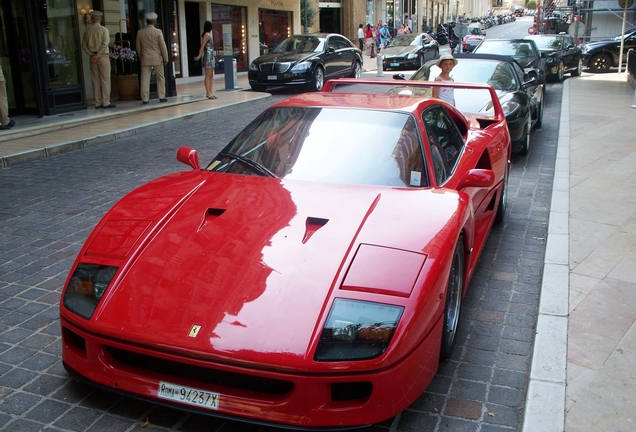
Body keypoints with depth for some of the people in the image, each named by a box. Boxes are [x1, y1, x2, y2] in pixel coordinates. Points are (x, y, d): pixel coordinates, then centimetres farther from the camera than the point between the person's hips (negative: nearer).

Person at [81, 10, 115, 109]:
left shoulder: (88, 30, 8)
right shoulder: (104, 29, -5)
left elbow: (84, 45, 5)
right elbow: (105, 44, -15)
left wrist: (92, 54, -1)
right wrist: (98, 55, -12)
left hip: (93, 58, 5)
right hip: (103, 56, -5)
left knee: (95, 81, 6)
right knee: (105, 80, -3)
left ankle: (98, 103, 7)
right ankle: (106, 102, -7)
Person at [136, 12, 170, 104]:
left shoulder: (140, 32, 2)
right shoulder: (158, 32, -8)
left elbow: (138, 48, 8)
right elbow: (163, 46, -6)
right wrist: (165, 59, 2)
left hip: (145, 59, 2)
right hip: (157, 58, -2)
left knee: (145, 79, 2)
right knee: (160, 78, 12)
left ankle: (145, 99, 0)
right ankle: (161, 97, 13)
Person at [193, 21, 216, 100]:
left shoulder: (209, 35, 17)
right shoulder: (207, 35, -10)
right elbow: (202, 46, -16)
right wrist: (199, 56, -22)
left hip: (211, 58, 10)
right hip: (208, 57, -10)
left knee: (211, 76, 9)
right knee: (208, 76, -7)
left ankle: (210, 93, 11)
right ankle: (209, 93, -6)